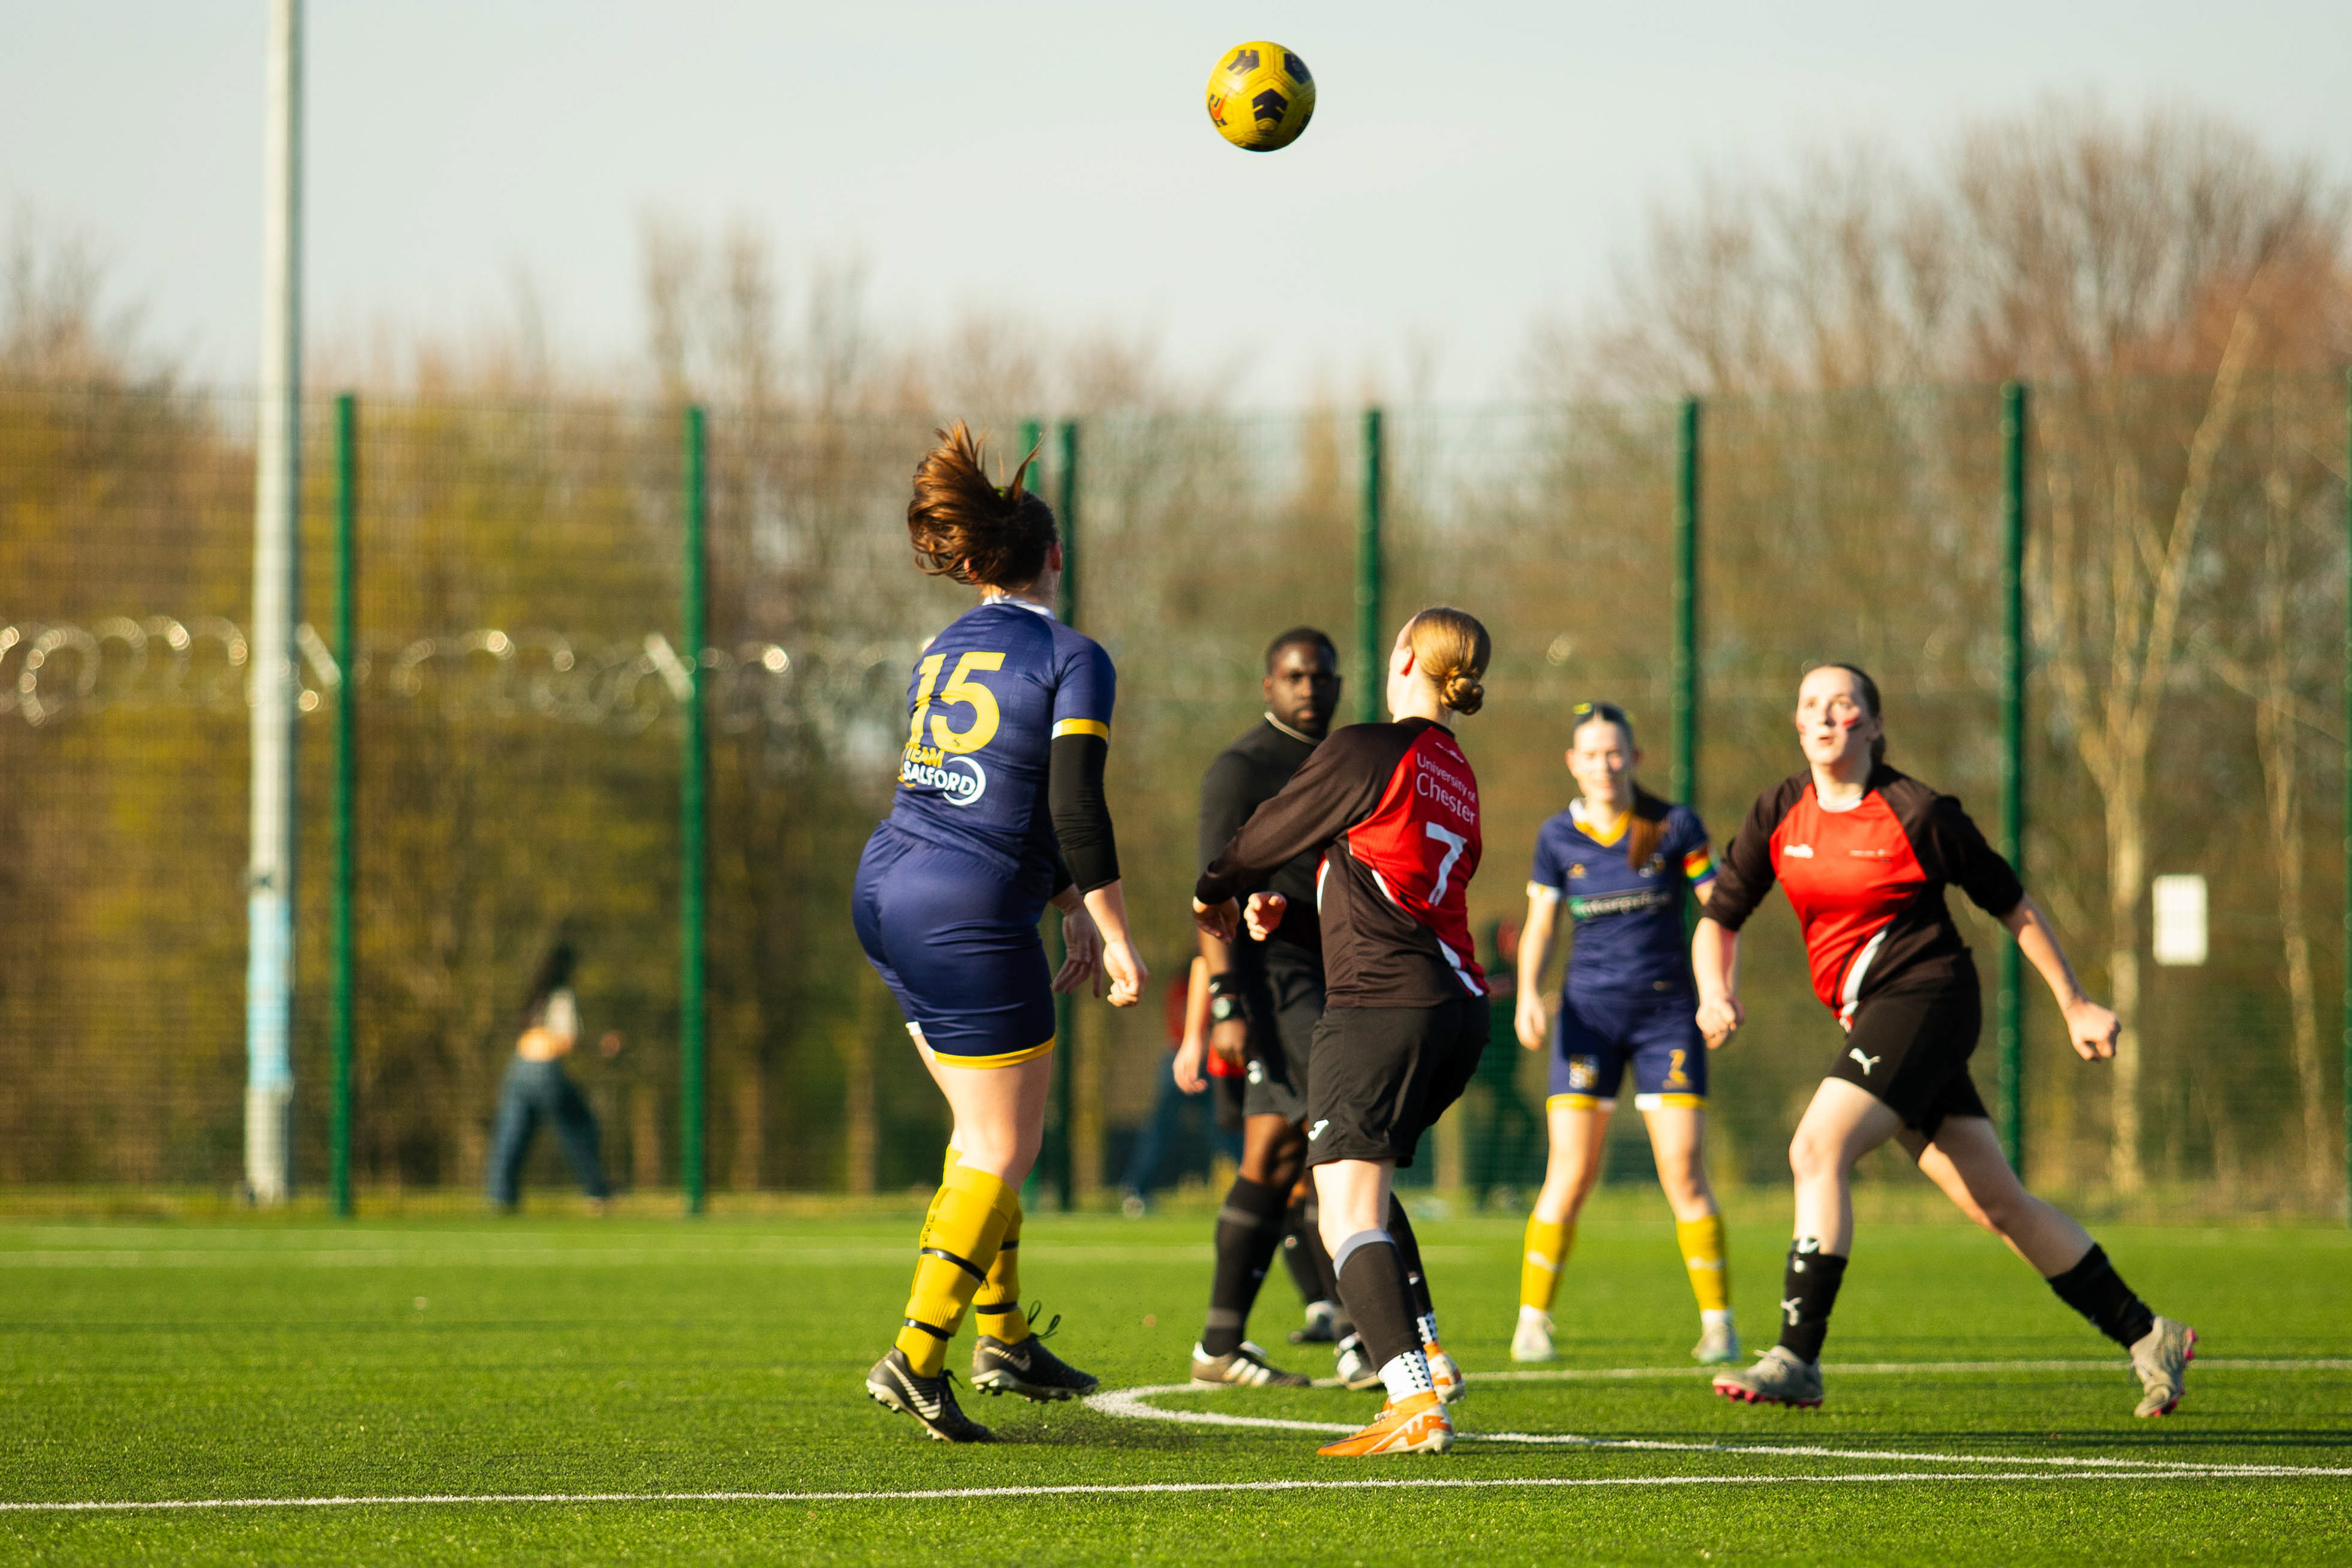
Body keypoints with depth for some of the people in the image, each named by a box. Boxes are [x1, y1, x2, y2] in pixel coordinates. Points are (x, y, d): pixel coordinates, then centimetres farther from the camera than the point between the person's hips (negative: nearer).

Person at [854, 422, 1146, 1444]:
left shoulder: (941, 657, 16)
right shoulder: (1072, 660, -7)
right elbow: (1074, 807, -15)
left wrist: (1074, 914, 23)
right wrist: (1113, 937, -8)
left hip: (888, 896, 8)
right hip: (970, 920, -8)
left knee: (988, 1125, 20)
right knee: (1002, 1152, 0)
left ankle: (1004, 1340, 21)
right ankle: (917, 1357, -8)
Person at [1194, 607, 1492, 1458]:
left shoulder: (1365, 751, -7)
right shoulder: (1457, 776, 17)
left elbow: (1269, 834, 5)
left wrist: (1212, 894, 23)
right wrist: (1286, 906, 32)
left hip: (1380, 1003, -9)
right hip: (1458, 1004, 9)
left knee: (1348, 1213, -12)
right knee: (1361, 1179, 26)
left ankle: (1415, 1400, -27)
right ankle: (1425, 1352, 17)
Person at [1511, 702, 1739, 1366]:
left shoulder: (1674, 826, -1)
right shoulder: (1558, 837, 4)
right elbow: (1540, 925, 11)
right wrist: (1528, 994, -6)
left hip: (1667, 1011, -1)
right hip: (1589, 1012, 1)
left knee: (1684, 1173, -8)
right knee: (1570, 1173, -6)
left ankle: (1718, 1323, 2)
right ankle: (1532, 1322, 2)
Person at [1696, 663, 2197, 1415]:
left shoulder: (1917, 814, -8)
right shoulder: (1780, 814, 7)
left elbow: (2012, 904, 1)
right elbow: (1719, 917, 11)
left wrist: (2075, 1006, 5)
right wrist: (1716, 992, -10)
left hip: (1924, 994, -6)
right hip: (1870, 1016, 6)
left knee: (1818, 1149, -22)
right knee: (1997, 1203, 7)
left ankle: (1797, 1361, -22)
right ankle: (2148, 1337, 16)